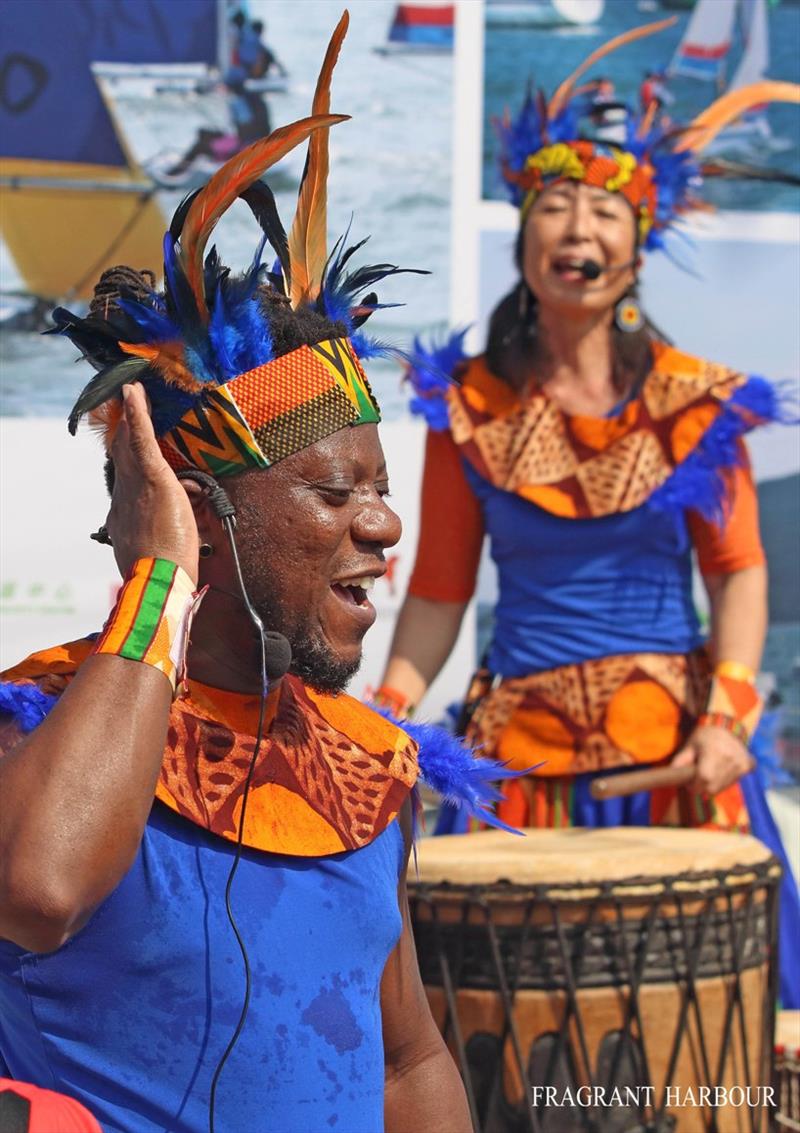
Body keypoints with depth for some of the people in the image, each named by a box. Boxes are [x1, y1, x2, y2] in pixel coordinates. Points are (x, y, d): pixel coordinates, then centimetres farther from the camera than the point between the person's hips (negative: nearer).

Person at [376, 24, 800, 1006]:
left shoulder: (696, 402, 2)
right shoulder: (468, 407, 4)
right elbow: (439, 590, 6)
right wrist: (381, 722, -5)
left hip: (670, 731, 0)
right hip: (522, 737, 1)